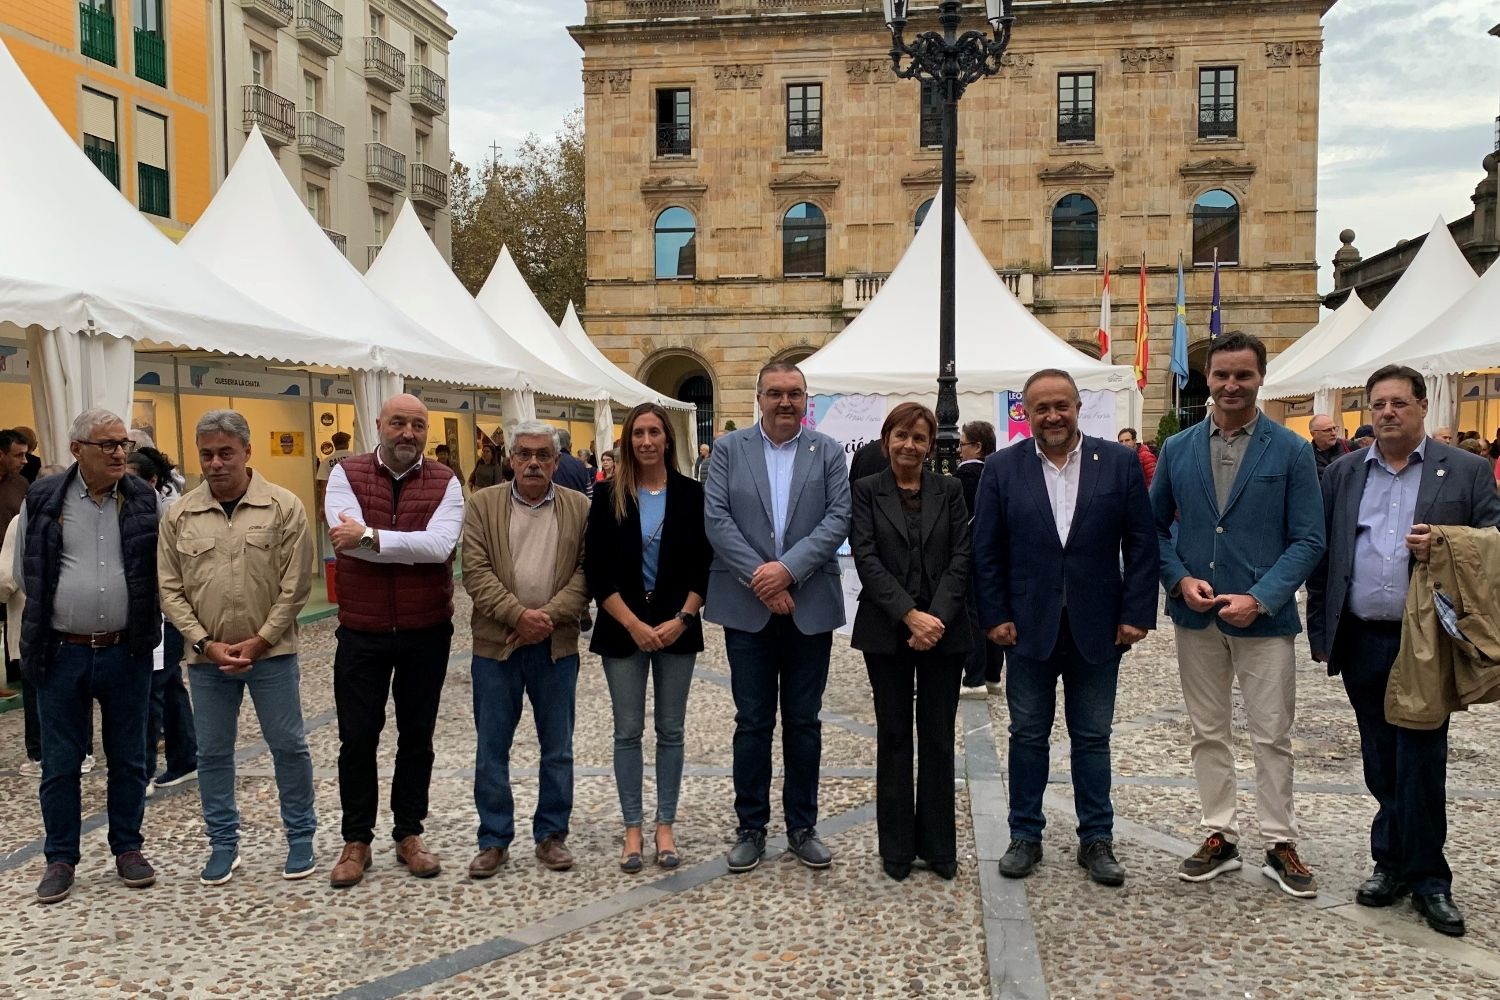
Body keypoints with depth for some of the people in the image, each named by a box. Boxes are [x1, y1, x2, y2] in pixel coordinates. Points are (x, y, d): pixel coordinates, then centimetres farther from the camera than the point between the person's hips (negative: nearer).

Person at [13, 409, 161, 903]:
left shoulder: (144, 499, -1)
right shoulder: (42, 499, -2)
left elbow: (160, 567, 6)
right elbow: (25, 571, 6)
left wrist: (134, 611, 0)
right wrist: (60, 607, 4)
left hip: (126, 652, 1)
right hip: (61, 654, -1)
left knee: (128, 758, 12)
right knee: (60, 762, 9)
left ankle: (128, 848, 27)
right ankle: (61, 858, 24)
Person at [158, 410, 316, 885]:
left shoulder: (284, 507, -7)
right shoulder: (180, 515, 1)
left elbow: (295, 587, -7)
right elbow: (170, 590, 3)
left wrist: (258, 642, -11)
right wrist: (206, 643, -7)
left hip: (271, 652, -2)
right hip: (206, 656, 3)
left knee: (288, 746, 5)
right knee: (212, 752, 11)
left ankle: (300, 837, 21)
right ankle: (223, 843, 26)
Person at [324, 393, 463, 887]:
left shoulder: (445, 482, -3)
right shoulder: (346, 474, -3)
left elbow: (439, 545, -21)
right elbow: (345, 536, -20)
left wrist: (369, 536, -22)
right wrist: (412, 545, -20)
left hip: (426, 633, 1)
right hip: (361, 633, 0)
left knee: (417, 737, 12)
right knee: (357, 738, 8)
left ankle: (409, 834, 28)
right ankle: (356, 840, 23)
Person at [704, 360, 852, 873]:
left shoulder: (828, 451, 4)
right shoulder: (729, 449, 3)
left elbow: (838, 518, -5)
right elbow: (716, 519, -5)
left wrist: (788, 568, -17)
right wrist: (759, 578, -14)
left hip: (810, 606, 1)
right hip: (747, 606, 0)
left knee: (804, 721, 10)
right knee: (752, 721, 7)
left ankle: (802, 826, 22)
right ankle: (751, 828, 19)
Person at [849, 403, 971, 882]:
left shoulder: (950, 490, 6)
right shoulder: (866, 491, 2)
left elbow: (960, 558, 0)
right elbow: (866, 558, -7)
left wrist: (936, 617, -13)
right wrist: (909, 615, -17)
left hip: (944, 628, 1)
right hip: (887, 631, -1)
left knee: (938, 737, 7)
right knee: (894, 736, 6)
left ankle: (938, 844, 18)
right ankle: (897, 846, 16)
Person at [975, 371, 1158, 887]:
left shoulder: (1120, 462, -1)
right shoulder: (1002, 468, -1)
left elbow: (1141, 544, 0)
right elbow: (987, 550, 0)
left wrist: (1137, 614, -5)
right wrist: (995, 617, -4)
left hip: (1097, 627, 0)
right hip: (1029, 626, 0)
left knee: (1092, 737, 11)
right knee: (1027, 736, 10)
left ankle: (1096, 840, 23)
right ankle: (1025, 836, 22)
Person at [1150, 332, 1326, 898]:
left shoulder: (1291, 451, -3)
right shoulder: (1177, 450, 5)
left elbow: (1308, 540, -5)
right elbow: (1155, 527, 10)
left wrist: (1259, 599, -16)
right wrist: (1180, 579, -7)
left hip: (1264, 616, -3)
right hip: (1196, 616, 3)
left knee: (1272, 737, 4)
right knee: (1208, 734, 11)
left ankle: (1280, 845, 19)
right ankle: (1219, 837, 23)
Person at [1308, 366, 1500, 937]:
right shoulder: (1343, 474, 8)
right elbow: (1321, 556, 9)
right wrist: (1320, 632, 5)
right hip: (1362, 643, 3)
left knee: (1421, 762, 0)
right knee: (1381, 763, 11)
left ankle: (1426, 879, 14)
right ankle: (1393, 863, 24)